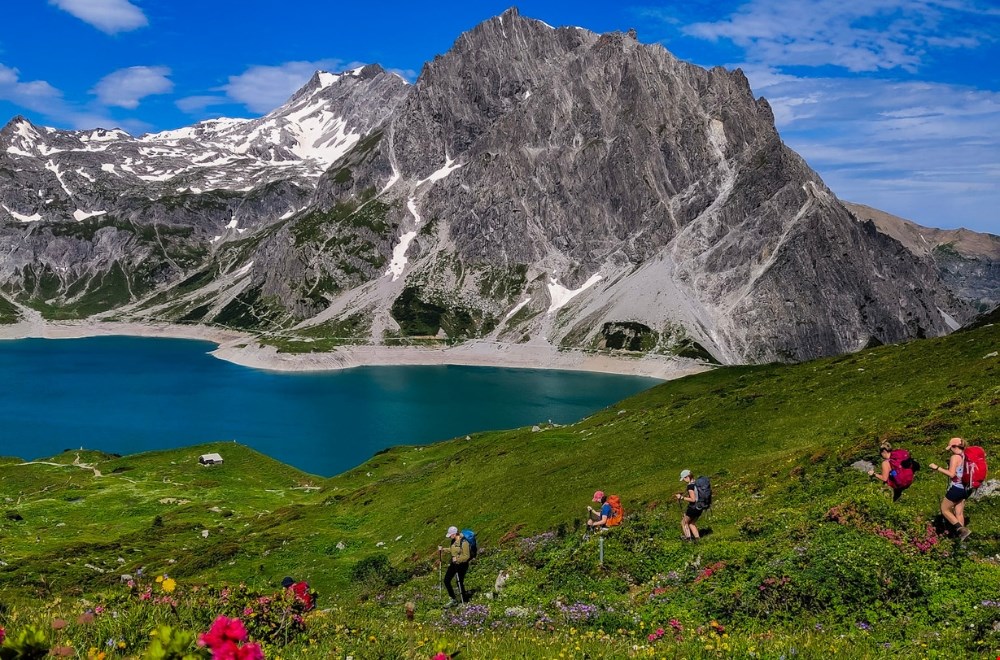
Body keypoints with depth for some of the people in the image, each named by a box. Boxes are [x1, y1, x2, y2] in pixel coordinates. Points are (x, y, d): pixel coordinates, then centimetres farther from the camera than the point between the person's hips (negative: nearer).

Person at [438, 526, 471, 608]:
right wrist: (443, 549, 13)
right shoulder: (454, 541, 3)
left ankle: (464, 601, 17)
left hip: (462, 564, -9)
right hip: (454, 563, 9)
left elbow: (467, 556, -22)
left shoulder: (464, 542, -22)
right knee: (446, 580, 6)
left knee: (460, 583, -1)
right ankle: (453, 600, 17)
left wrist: (457, 559, -33)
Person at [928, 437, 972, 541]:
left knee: (944, 510, 4)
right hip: (964, 489, 8)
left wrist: (937, 468, -17)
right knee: (959, 513, 12)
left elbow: (951, 474, -21)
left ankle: (961, 529, -8)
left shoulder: (955, 457, -15)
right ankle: (962, 535, 11)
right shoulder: (965, 456, 9)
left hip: (956, 488, -8)